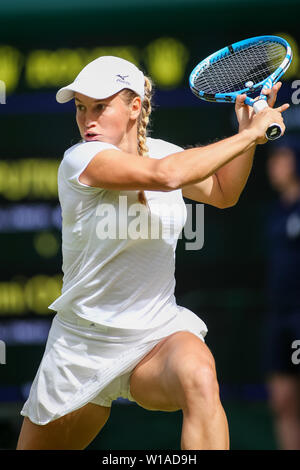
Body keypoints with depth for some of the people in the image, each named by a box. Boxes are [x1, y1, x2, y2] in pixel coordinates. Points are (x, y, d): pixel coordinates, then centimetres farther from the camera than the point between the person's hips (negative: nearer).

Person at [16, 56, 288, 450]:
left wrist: (249, 131, 5)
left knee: (199, 378, -34)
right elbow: (165, 175, -32)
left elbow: (223, 193, 22)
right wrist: (249, 135, -24)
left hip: (161, 334, 2)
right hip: (83, 343, -2)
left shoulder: (161, 151, 3)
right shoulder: (80, 160, -16)